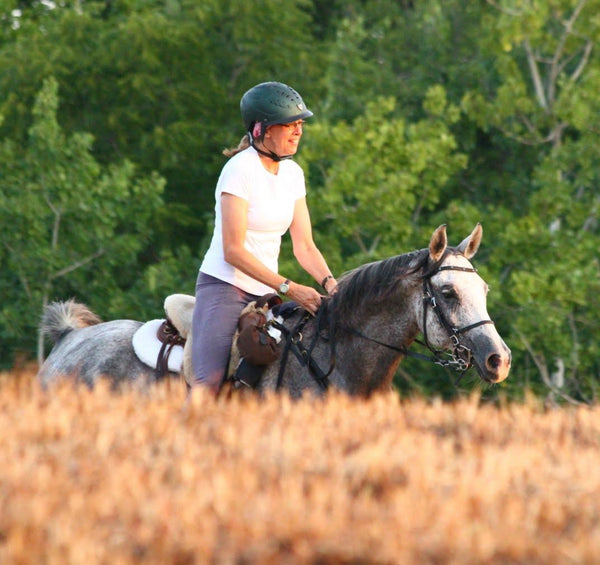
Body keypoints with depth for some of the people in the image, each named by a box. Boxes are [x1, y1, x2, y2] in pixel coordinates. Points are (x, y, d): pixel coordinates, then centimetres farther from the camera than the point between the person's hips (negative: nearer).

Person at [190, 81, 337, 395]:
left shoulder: (292, 173, 9)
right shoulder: (240, 169, -13)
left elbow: (304, 245, 8)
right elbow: (233, 251, -17)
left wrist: (328, 282, -11)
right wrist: (288, 288, -20)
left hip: (265, 293, 7)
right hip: (224, 286, -7)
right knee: (209, 385, -22)